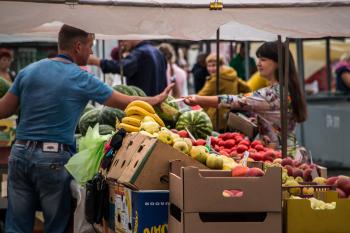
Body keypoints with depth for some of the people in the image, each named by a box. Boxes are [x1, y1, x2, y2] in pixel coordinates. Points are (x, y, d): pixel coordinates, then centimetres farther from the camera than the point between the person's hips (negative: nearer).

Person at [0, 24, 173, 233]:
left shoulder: (28, 71, 7)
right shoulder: (82, 80, -4)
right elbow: (126, 103, 5)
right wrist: (158, 99, 21)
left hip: (20, 153, 4)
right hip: (53, 159, -4)